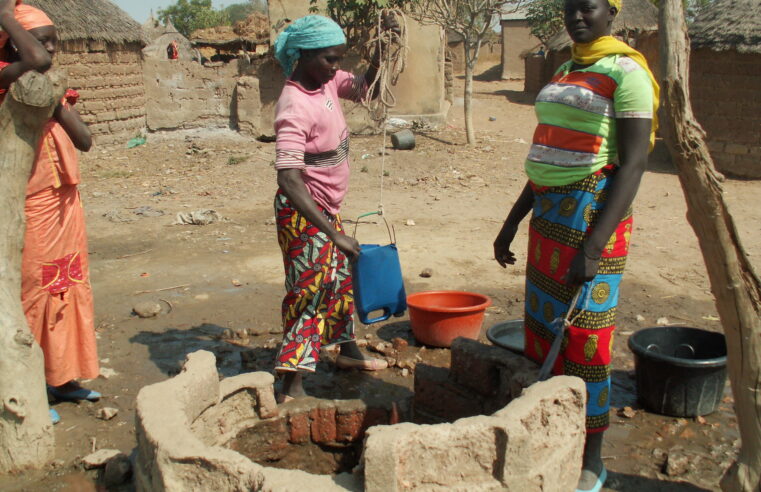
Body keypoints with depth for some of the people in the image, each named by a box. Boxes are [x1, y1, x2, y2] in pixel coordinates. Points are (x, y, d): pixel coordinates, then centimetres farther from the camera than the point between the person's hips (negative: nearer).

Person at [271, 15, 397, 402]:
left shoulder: (328, 81, 0)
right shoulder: (295, 106, -26)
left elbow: (367, 88, 16)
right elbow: (289, 179, -34)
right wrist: (334, 233, -35)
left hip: (328, 208, 9)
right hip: (303, 212, -9)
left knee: (340, 278, 21)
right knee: (310, 287, -7)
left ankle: (348, 352, 41)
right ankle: (292, 387, 0)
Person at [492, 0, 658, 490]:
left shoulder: (627, 73, -10)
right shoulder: (567, 72, 15)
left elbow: (633, 164, -17)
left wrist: (593, 245, -24)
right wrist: (513, 222, 16)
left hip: (592, 214, -8)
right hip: (549, 211, 8)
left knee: (584, 338, -1)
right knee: (542, 329, 13)